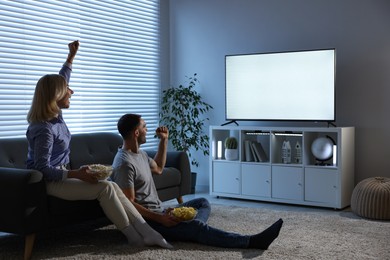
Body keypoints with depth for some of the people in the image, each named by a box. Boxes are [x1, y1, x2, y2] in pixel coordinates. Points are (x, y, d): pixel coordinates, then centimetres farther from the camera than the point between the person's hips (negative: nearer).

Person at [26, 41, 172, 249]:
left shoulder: (55, 114, 4)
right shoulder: (44, 129, -24)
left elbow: (59, 81, 21)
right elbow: (43, 169, -26)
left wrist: (72, 55, 27)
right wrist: (76, 174, -30)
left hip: (60, 175, 9)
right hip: (49, 183, -9)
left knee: (111, 186, -9)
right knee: (105, 188, -22)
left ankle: (146, 232, -16)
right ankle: (135, 237, -11)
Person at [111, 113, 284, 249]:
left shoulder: (139, 153, 12)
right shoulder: (124, 163, -20)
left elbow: (158, 168, 30)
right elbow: (129, 203, -23)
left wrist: (164, 140, 22)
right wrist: (160, 219, -26)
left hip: (159, 212, 11)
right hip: (148, 221, -11)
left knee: (202, 203, 14)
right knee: (196, 226, -26)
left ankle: (189, 231, -18)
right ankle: (251, 242, -29)